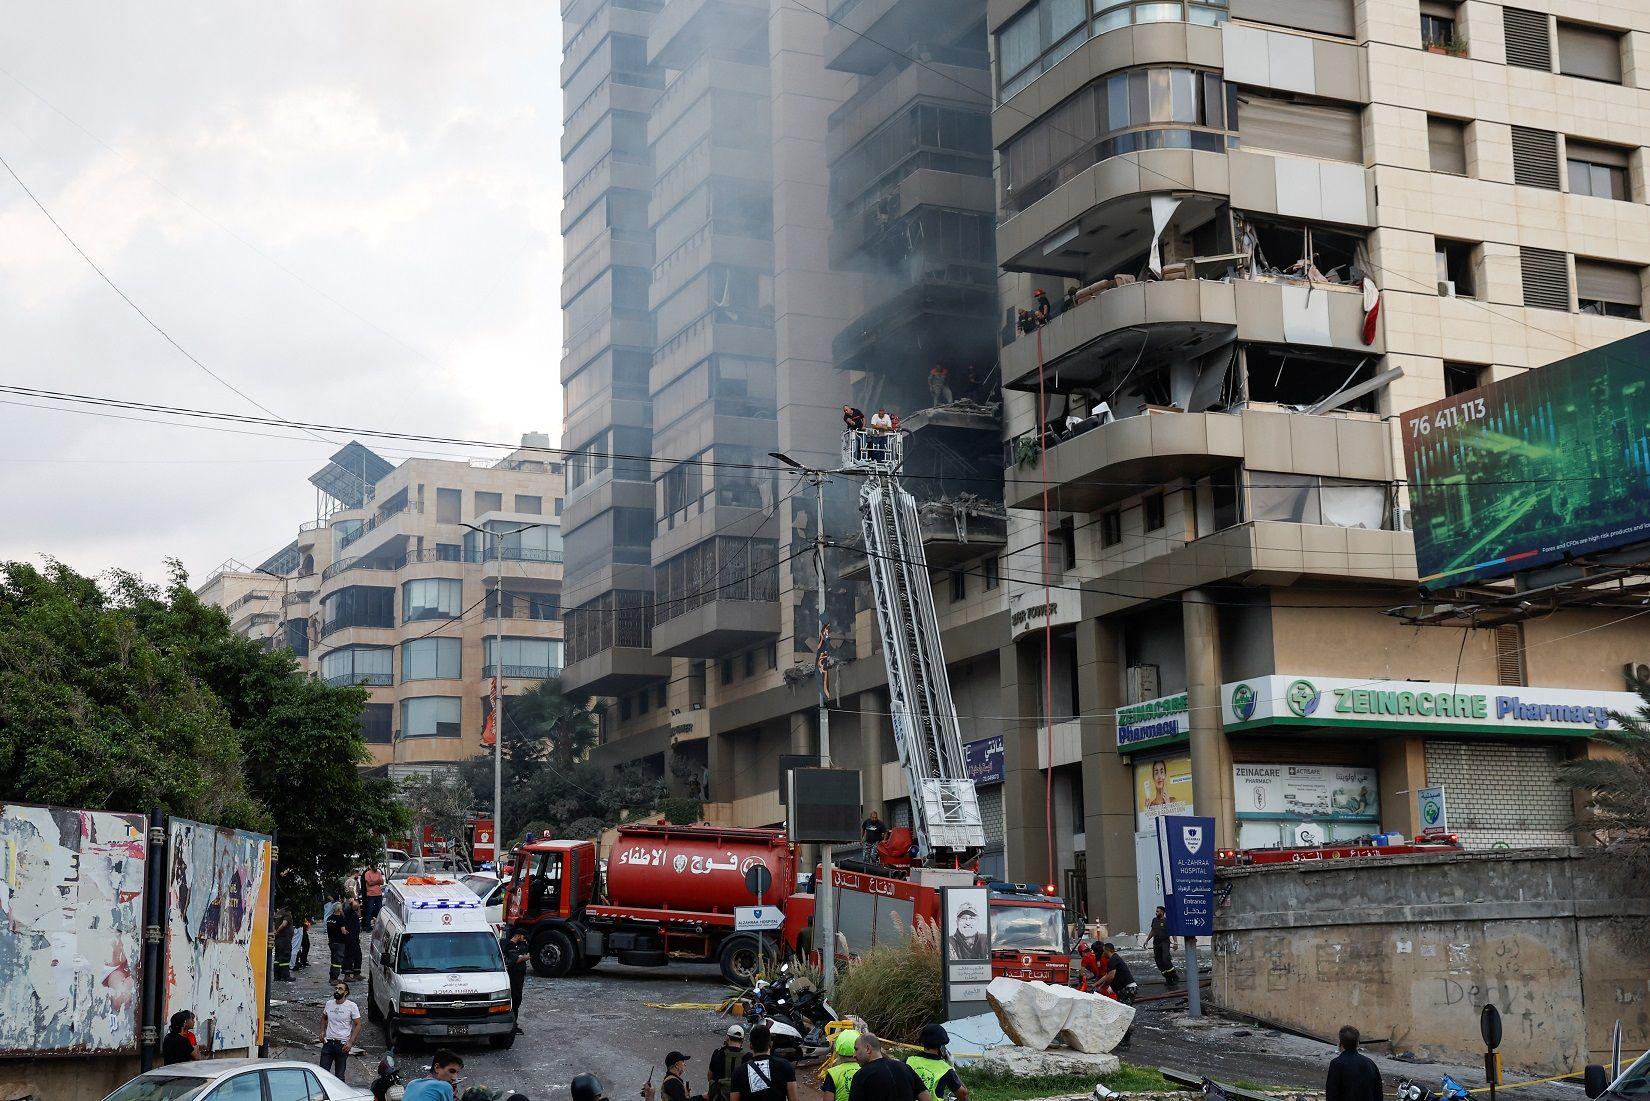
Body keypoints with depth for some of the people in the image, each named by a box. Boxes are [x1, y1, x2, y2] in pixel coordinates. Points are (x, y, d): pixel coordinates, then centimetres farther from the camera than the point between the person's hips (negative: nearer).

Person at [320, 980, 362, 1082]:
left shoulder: (352, 1006, -6)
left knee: (339, 1075, 4)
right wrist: (322, 1031, 8)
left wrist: (350, 1043, -13)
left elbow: (358, 1025, -4)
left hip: (342, 1045, -3)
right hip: (328, 1043, 4)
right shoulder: (329, 1004, 6)